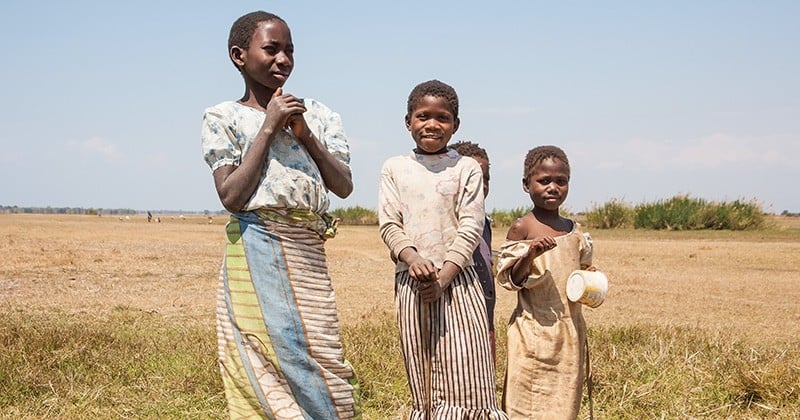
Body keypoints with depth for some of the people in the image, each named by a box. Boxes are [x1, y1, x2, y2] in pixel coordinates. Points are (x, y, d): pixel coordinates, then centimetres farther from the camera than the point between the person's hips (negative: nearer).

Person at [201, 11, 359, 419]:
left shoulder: (318, 114, 13)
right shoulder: (222, 117, 2)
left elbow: (344, 186, 6)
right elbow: (231, 196, -9)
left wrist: (305, 134, -5)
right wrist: (268, 128, -8)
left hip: (310, 255, 4)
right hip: (255, 257, -4)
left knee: (322, 361, 2)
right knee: (262, 373, -4)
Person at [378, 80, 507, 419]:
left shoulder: (466, 168, 4)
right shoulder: (394, 168, 9)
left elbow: (471, 227, -3)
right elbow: (389, 225, 2)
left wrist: (444, 276, -15)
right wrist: (412, 259, -17)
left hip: (457, 280, -1)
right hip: (411, 282, 2)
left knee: (466, 377, -5)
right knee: (422, 384, 6)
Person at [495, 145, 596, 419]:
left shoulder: (575, 231, 9)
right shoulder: (522, 228, -7)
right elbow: (507, 279, -9)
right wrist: (530, 255, -25)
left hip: (571, 329, 6)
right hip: (534, 331, -5)